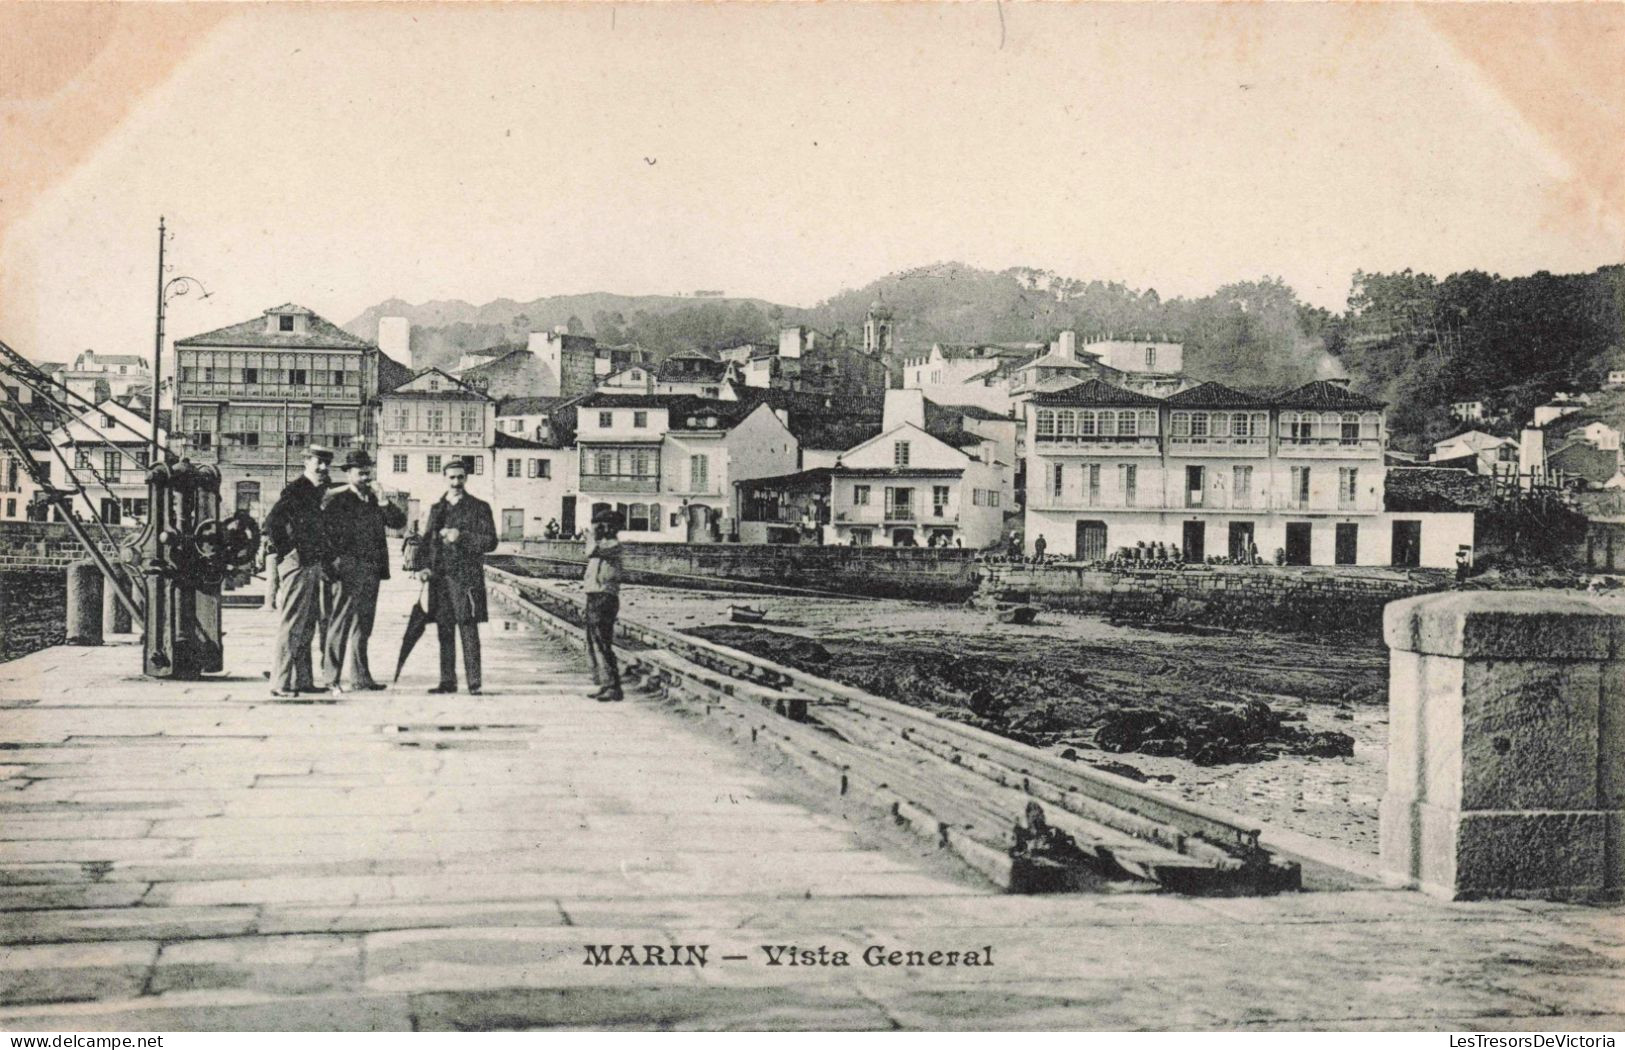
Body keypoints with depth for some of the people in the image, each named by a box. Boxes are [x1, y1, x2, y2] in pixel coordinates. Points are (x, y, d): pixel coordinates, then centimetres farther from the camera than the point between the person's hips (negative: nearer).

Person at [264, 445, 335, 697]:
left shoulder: (321, 492, 15)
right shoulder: (294, 490, -12)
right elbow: (272, 522, -22)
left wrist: (327, 559, 15)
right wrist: (286, 552, -16)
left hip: (314, 566, 9)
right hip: (297, 564, -9)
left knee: (307, 626, 13)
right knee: (291, 625, -6)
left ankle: (302, 680, 19)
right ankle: (281, 683, -3)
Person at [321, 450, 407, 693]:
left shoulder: (374, 500, 15)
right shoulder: (336, 499, -3)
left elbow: (399, 521, 7)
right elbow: (324, 529, -9)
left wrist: (383, 502, -5)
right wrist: (338, 558, -12)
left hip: (371, 572, 6)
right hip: (347, 572, -6)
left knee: (362, 627, 11)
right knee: (341, 625, -4)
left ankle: (358, 677, 17)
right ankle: (334, 678, -1)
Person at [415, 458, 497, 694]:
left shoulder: (479, 508, 4)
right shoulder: (436, 509, 17)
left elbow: (490, 542, -3)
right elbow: (426, 541, 17)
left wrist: (461, 537, -14)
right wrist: (423, 566, 1)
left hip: (466, 577, -4)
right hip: (439, 577, 4)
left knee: (468, 630, -7)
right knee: (444, 631, 6)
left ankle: (474, 683, -6)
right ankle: (447, 681, 12)